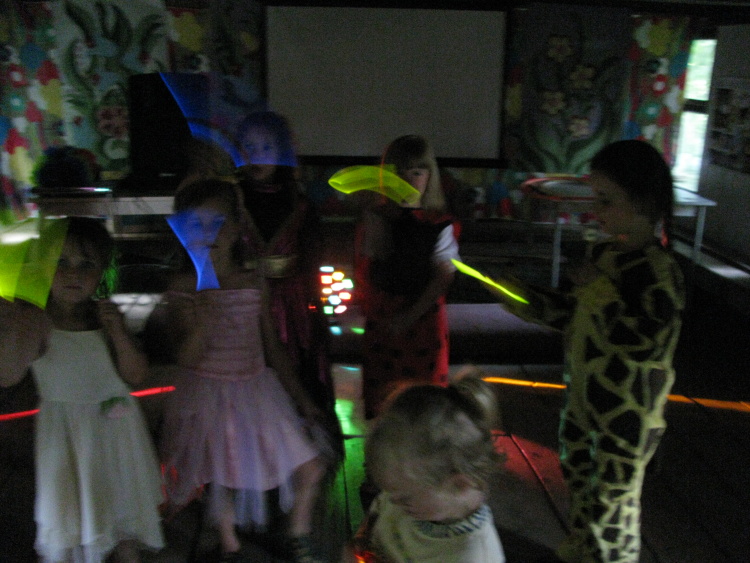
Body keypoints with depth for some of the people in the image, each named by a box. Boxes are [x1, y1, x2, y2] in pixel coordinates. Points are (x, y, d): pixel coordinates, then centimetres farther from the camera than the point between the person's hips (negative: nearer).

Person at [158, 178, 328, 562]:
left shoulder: (254, 284, -2)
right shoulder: (183, 289, -10)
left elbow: (273, 347, 6)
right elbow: (186, 358, -14)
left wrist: (301, 397, 10)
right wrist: (203, 323, -34)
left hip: (257, 390, 3)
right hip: (209, 395, -2)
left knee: (310, 470, 3)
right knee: (219, 478, 13)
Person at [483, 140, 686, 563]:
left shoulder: (661, 273, -24)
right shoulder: (604, 253, 0)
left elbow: (640, 344, -30)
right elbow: (574, 315, 11)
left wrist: (599, 290, -25)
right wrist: (525, 300, 2)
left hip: (628, 415, -9)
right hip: (585, 397, 9)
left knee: (613, 497, 7)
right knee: (577, 471, 27)